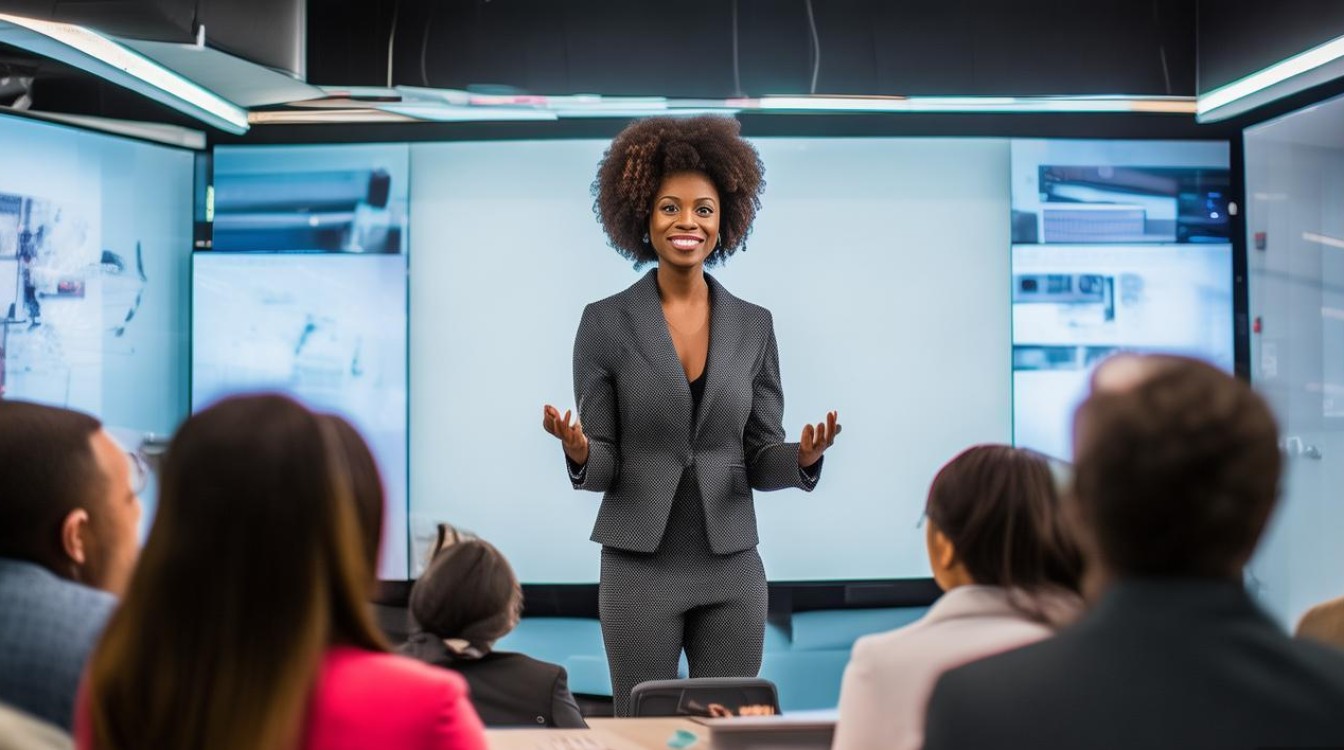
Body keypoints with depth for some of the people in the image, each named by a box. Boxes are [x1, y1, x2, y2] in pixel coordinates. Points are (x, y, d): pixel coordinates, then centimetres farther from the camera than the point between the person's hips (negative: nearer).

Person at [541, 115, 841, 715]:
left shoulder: (753, 325, 6)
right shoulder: (605, 321, -2)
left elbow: (759, 459, 6)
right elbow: (602, 464, -1)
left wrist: (804, 457, -15)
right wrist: (578, 453, -24)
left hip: (732, 570, 3)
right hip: (639, 569, -2)